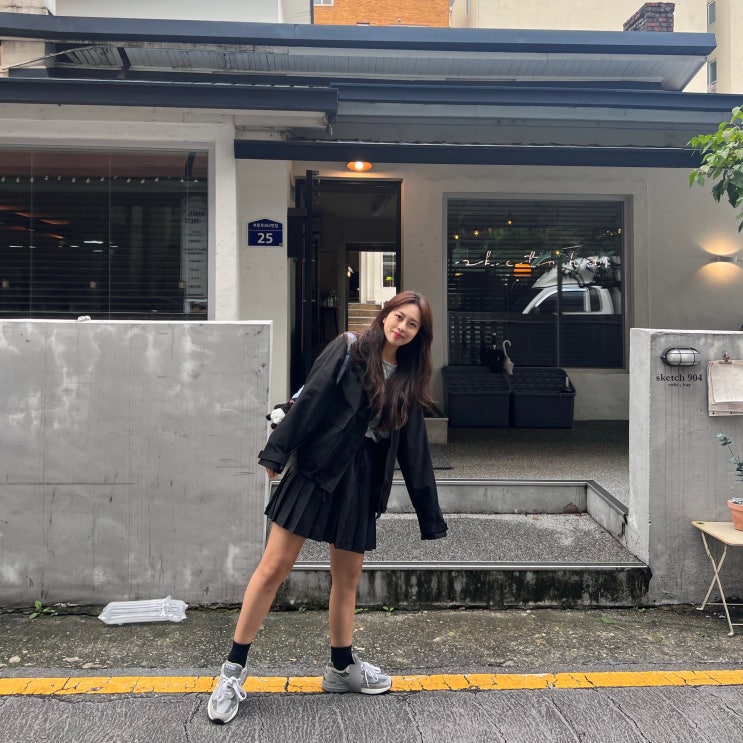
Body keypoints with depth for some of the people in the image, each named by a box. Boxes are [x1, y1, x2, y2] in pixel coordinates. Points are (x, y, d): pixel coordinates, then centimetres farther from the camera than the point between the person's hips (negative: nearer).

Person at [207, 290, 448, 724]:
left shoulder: (408, 382, 11)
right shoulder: (348, 351, -1)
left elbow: (414, 451, 13)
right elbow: (310, 400, -9)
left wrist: (430, 515, 12)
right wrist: (276, 454, -18)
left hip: (362, 481, 4)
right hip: (317, 468, -4)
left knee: (348, 577, 12)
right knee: (275, 566, -4)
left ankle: (342, 667, 30)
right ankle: (235, 668, 8)